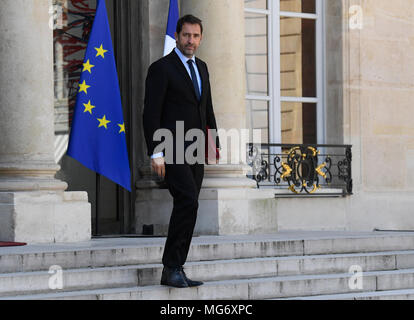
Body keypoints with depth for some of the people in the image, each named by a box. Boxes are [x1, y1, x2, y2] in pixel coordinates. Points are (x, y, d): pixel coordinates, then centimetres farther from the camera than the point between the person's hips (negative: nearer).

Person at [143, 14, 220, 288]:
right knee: (188, 201, -20)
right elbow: (151, 114, -11)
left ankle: (175, 271, 10)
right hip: (172, 150, -7)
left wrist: (215, 141, 14)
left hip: (195, 152, 7)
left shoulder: (202, 68, 17)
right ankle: (172, 268, -15)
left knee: (187, 207, 5)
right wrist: (155, 153, -18)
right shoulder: (161, 68, -6)